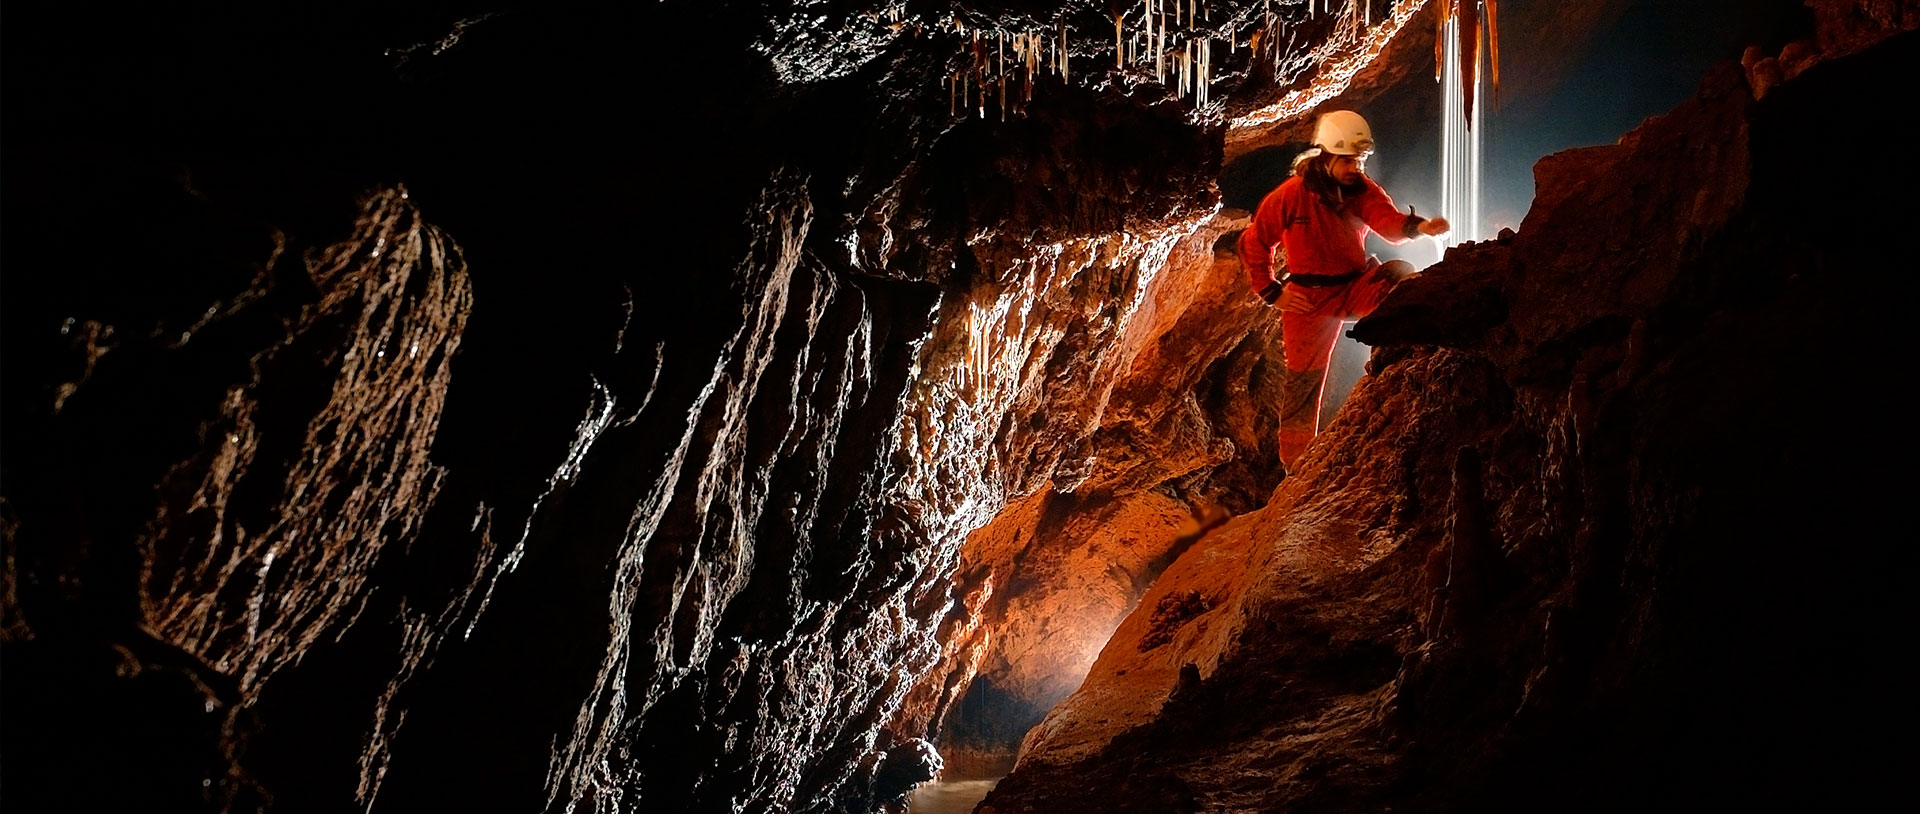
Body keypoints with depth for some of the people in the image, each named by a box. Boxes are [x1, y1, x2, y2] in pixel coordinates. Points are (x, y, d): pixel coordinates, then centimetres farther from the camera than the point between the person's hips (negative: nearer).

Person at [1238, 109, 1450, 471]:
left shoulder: (1362, 189, -4)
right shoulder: (1291, 195, -14)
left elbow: (1388, 220, -24)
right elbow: (1253, 244, -6)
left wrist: (1417, 226, -46)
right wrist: (1273, 292, -9)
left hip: (1358, 286, 3)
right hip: (1311, 298, -3)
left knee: (1400, 274, -29)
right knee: (1303, 386, 3)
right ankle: (1296, 469, 18)